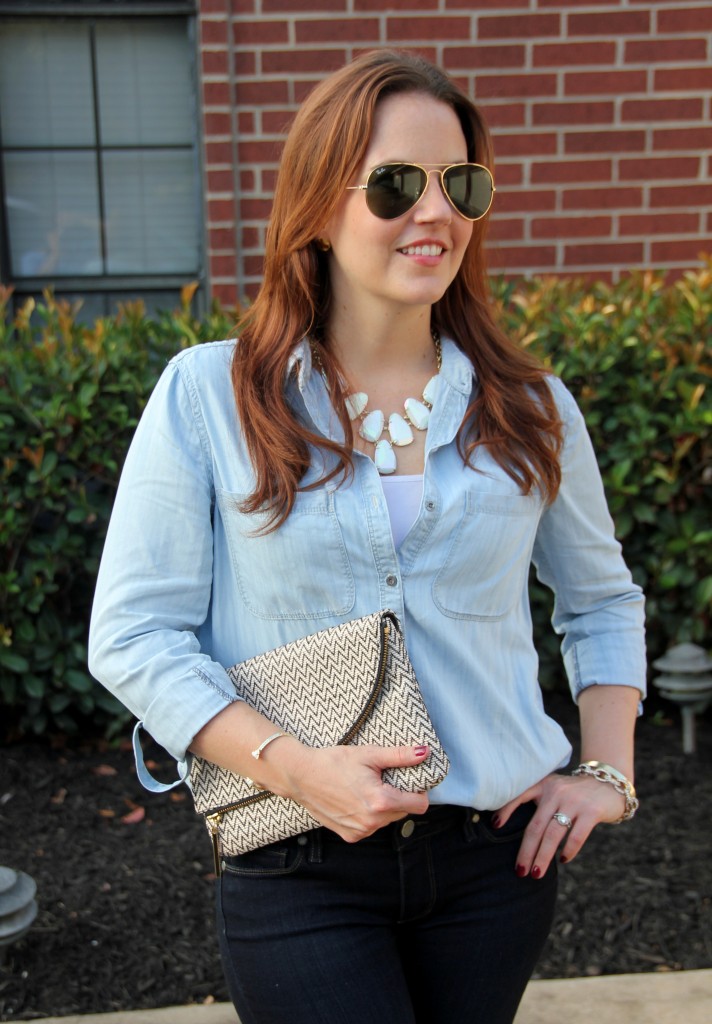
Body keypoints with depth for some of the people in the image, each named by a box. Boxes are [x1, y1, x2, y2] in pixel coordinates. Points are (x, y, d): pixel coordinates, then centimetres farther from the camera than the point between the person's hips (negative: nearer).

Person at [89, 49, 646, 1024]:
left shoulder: (530, 409, 2)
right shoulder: (208, 396, -7)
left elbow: (603, 600, 16)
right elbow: (133, 633, -7)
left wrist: (607, 772, 5)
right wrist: (293, 766, -18)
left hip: (499, 852, 4)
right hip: (300, 869, -3)